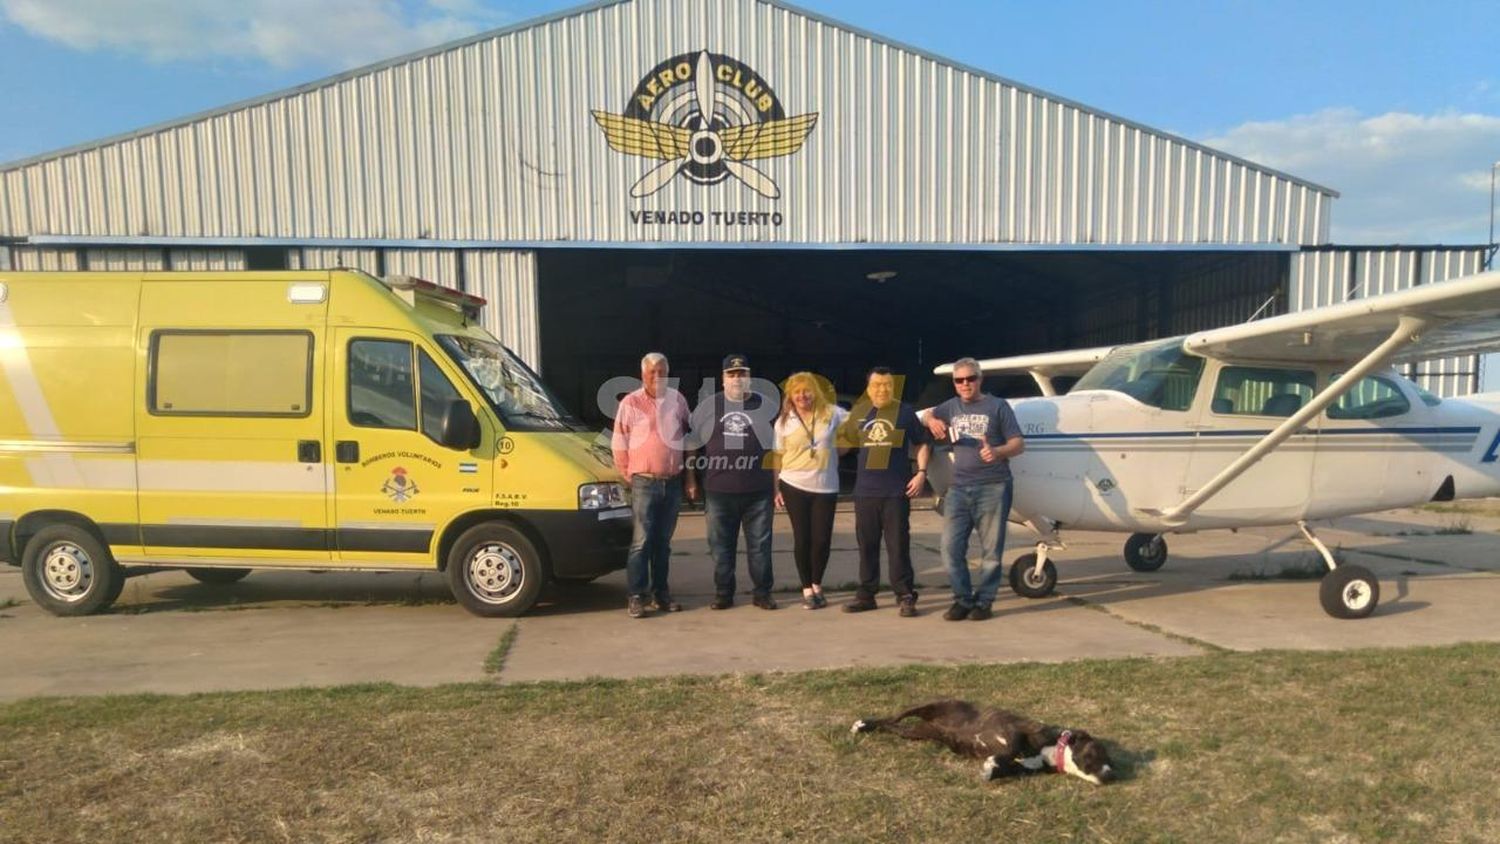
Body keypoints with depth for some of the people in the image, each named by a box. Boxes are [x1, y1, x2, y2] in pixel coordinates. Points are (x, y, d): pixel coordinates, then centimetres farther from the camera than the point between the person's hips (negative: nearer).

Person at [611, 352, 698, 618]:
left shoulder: (678, 400, 8)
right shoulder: (630, 403, -4)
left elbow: (686, 439, 14)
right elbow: (619, 444, -2)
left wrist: (689, 476, 12)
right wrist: (628, 477, -3)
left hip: (673, 483, 4)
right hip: (644, 483, -4)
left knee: (663, 542, 11)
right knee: (642, 541, -7)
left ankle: (660, 593, 19)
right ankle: (636, 596, -2)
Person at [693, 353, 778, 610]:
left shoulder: (766, 406, 6)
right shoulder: (706, 407, 8)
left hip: (758, 493, -1)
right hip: (718, 493, 1)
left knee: (759, 545, 5)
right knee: (721, 546, 6)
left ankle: (761, 593, 16)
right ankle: (723, 594, 17)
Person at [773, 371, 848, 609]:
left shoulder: (831, 413, -1)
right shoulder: (784, 421, 2)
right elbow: (778, 456, 6)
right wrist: (775, 488, 3)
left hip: (825, 487, 0)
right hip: (794, 486, 0)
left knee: (822, 538, 2)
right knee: (802, 538, 3)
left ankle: (817, 585, 24)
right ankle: (807, 589, 17)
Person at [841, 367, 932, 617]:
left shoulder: (905, 411, 0)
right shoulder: (859, 412, 8)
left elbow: (923, 443, 5)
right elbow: (847, 440, 22)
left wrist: (921, 472, -5)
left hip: (896, 492, -3)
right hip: (865, 491, 3)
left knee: (898, 545, -2)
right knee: (866, 545, 10)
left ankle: (905, 596, 5)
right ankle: (866, 594, 19)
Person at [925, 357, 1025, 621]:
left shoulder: (998, 406, 3)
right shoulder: (951, 407, 15)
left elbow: (1018, 442, 0)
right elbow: (928, 415, 32)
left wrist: (997, 452, -22)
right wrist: (932, 421, 6)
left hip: (993, 488, -4)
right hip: (959, 488, 4)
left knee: (991, 550, 1)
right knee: (951, 547, -2)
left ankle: (983, 601, 12)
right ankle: (962, 599, 10)